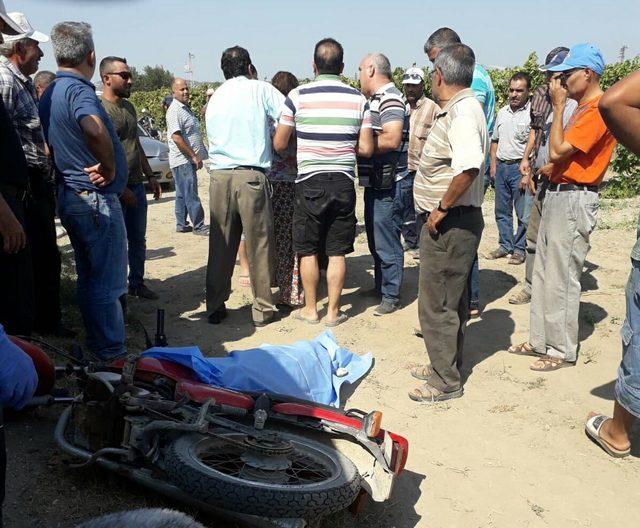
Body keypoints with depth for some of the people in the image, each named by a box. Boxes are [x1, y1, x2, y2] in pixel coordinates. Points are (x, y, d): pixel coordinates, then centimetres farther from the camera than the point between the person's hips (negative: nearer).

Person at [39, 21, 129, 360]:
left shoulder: (50, 94, 12)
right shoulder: (79, 90, -18)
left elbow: (50, 143, 22)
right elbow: (95, 129, -40)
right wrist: (109, 168, -23)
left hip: (71, 196, 10)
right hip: (96, 197, -10)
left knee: (89, 278, 19)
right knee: (107, 283, 0)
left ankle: (95, 346, 30)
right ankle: (112, 355, 10)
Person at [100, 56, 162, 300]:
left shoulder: (129, 107, 13)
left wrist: (150, 176, 18)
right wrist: (121, 189, -20)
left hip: (136, 186, 8)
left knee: (138, 240, 15)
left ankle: (137, 283, 28)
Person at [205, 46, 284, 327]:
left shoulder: (215, 97, 17)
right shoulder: (260, 89, 3)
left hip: (219, 176, 4)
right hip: (251, 175, -4)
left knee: (220, 245, 9)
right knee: (259, 245, 3)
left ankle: (215, 307, 16)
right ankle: (262, 308, 10)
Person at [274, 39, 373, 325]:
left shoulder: (297, 96, -5)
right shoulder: (358, 99, 1)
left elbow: (279, 144, -1)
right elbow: (366, 148, 0)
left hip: (309, 182, -2)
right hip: (344, 182, 2)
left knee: (308, 250, 11)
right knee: (337, 252, 8)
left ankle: (310, 309, 19)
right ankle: (333, 312, 14)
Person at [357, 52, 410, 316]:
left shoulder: (390, 99, -15)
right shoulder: (377, 99, 17)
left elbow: (391, 139, -26)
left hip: (388, 185, -10)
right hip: (375, 182, 10)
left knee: (386, 242, -2)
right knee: (375, 240, 19)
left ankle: (391, 296, 8)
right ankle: (380, 286, 32)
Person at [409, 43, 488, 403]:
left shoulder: (462, 111, -19)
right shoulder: (461, 107, 14)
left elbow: (468, 167, -34)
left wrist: (441, 208, -23)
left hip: (449, 223, -10)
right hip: (455, 221, 10)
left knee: (437, 304, -1)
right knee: (451, 300, 19)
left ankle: (446, 382, 11)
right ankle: (446, 365, 33)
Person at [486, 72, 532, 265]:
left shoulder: (532, 113, -8)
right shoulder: (502, 112, 13)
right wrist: (493, 164, 12)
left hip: (521, 167, -6)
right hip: (501, 167, 7)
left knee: (524, 213, -1)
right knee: (502, 211, 13)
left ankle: (520, 249, 9)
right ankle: (505, 245, 24)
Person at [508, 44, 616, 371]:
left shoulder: (597, 109, -16)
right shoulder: (583, 107, 16)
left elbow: (557, 151, -20)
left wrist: (559, 106, -14)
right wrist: (548, 169, 5)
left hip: (574, 200, -10)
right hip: (557, 195, 10)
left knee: (561, 278, -4)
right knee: (543, 273, 14)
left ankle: (562, 351, 7)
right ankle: (541, 340, 24)